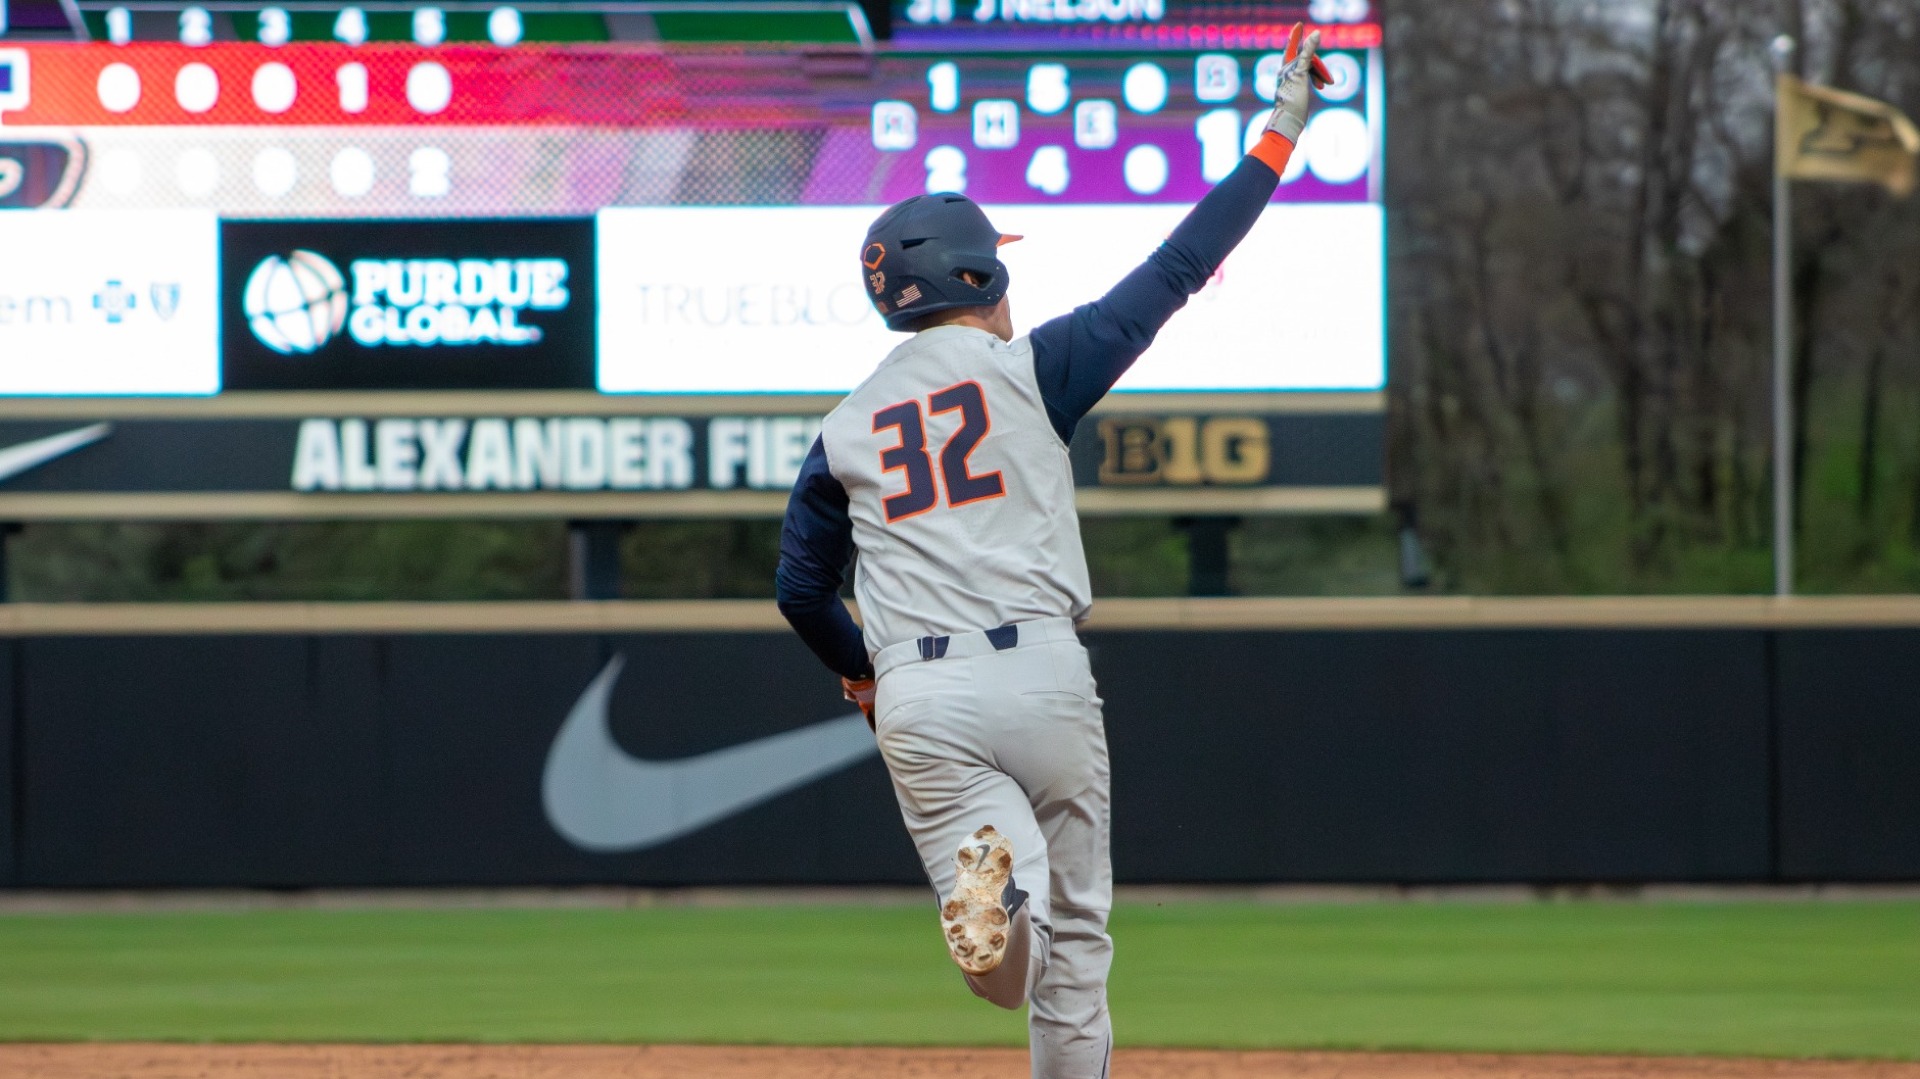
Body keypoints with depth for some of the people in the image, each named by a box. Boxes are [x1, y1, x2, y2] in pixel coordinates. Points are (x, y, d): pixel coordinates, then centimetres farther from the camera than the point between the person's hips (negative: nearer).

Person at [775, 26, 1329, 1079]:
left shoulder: (846, 427, 15)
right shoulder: (1025, 368, 4)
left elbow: (800, 587, 18)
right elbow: (1175, 271, 4)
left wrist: (864, 674, 38)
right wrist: (1279, 134, 10)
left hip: (916, 701, 2)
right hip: (1037, 673, -2)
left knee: (1011, 970, -6)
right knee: (1072, 935, 13)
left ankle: (989, 875, -39)